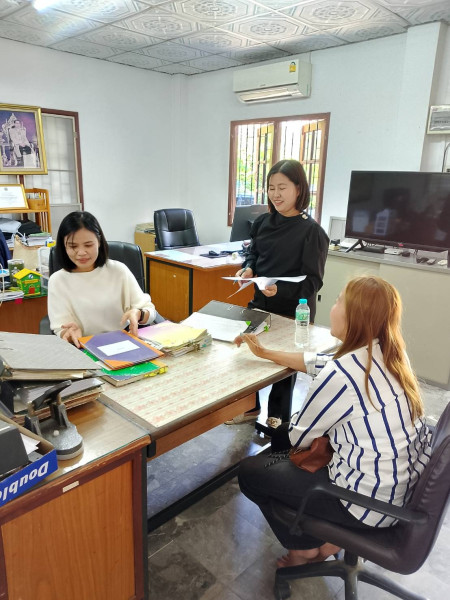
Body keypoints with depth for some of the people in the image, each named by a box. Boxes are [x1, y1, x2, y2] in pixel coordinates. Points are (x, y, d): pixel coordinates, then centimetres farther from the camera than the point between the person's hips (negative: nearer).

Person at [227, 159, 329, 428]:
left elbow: (313, 281, -18)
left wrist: (281, 289, -34)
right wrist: (248, 269, -9)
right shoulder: (263, 222, 0)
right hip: (260, 303, 6)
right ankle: (250, 406, 42)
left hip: (293, 311, -5)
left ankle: (277, 416, 37)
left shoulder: (312, 231, -17)